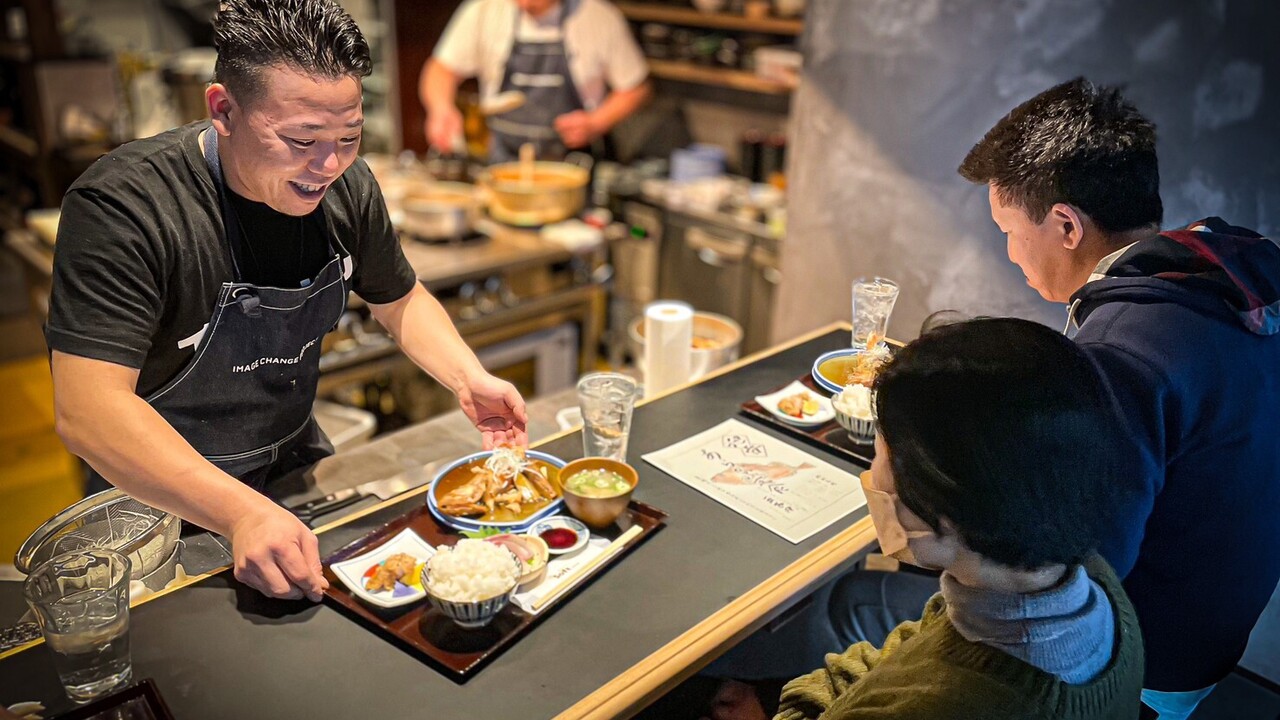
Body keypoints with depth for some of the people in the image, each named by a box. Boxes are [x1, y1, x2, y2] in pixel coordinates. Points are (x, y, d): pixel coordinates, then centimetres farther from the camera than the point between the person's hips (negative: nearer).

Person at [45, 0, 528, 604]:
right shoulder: (121, 207, -26)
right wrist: (242, 514, -44)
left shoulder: (345, 186, -7)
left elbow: (400, 300, 8)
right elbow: (87, 412, -32)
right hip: (164, 501, -4)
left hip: (295, 462, 5)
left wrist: (469, 380, -10)